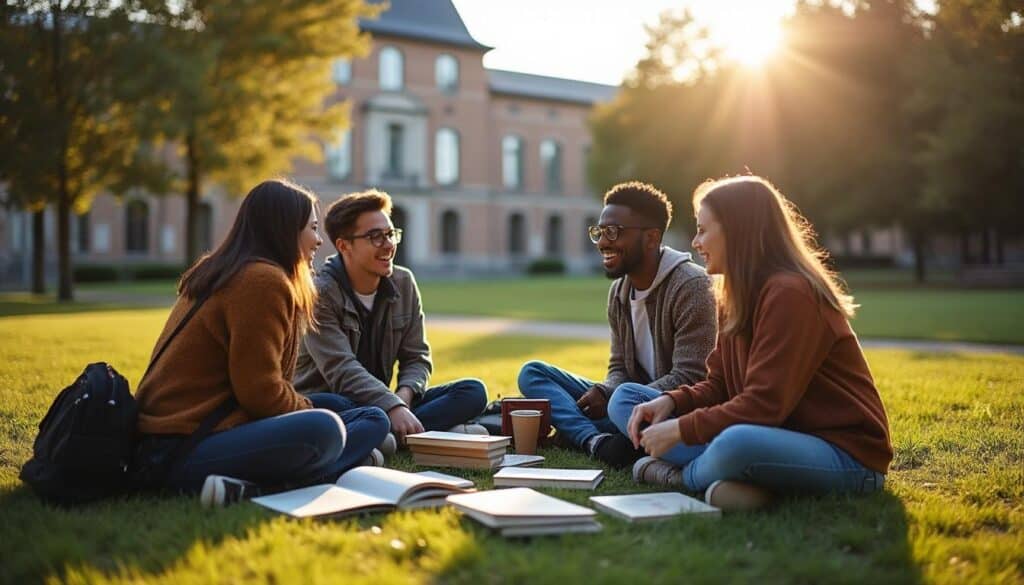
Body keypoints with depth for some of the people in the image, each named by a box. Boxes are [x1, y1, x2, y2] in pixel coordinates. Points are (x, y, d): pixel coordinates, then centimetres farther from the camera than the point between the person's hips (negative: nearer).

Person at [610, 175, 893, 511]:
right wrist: (671, 401, -9)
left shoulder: (790, 294, -20)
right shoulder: (738, 295, 8)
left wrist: (681, 429, -20)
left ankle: (683, 475, -10)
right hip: (781, 436, 9)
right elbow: (719, 385, 9)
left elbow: (764, 406, -25)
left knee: (737, 442, -43)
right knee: (626, 399, 4)